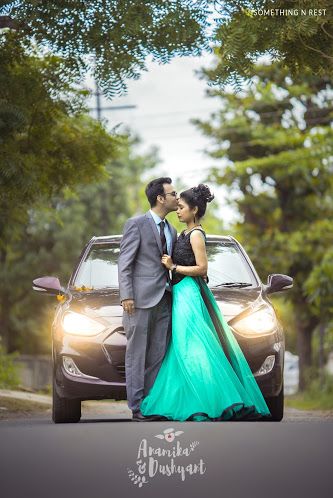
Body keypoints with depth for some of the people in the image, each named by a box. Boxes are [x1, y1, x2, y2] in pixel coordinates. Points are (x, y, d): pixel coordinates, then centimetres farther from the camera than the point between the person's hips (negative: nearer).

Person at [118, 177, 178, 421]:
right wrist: (127, 296, -14)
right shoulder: (136, 224, -4)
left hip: (163, 300, 7)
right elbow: (124, 263, -7)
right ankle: (137, 407, 1)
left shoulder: (172, 230, 18)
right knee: (137, 355, -2)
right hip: (141, 299, -7)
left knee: (158, 355, 5)